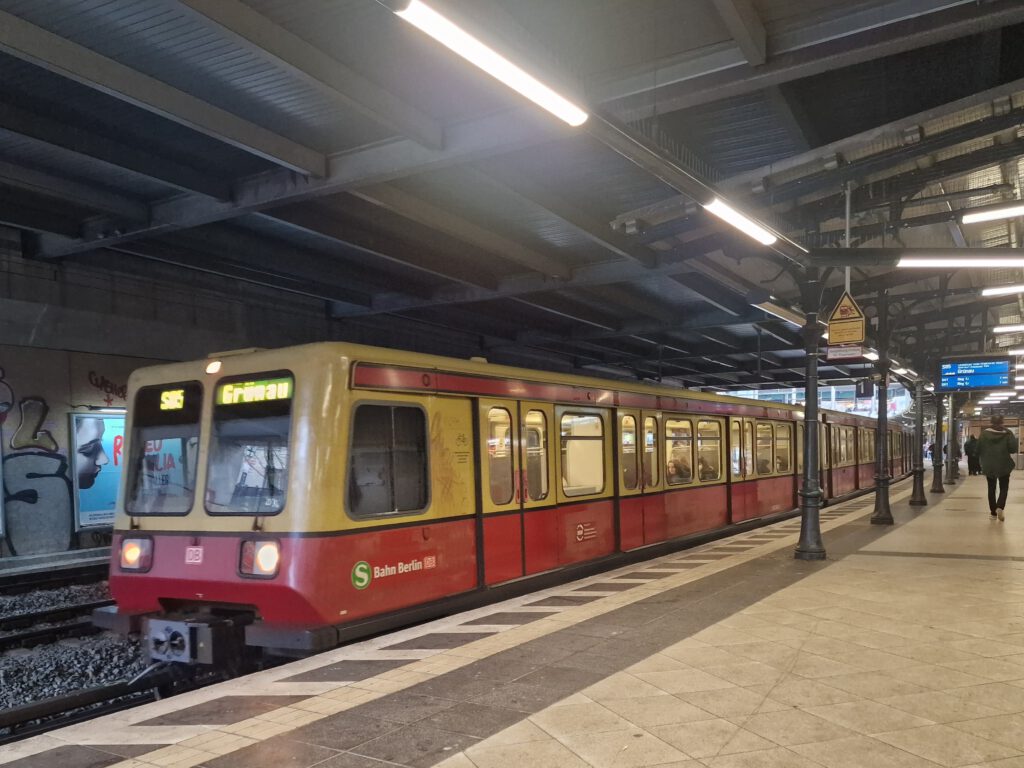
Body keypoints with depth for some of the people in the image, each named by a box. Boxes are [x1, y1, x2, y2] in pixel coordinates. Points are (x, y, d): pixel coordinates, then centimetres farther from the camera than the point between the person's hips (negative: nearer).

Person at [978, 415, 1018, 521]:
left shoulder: (984, 433, -4)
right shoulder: (1007, 433, -8)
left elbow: (979, 449, -3)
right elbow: (1014, 448, -12)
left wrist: (983, 460, 14)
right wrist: (1006, 451, 9)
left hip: (989, 466, 1)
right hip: (1004, 465, -1)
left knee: (991, 488, 12)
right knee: (1003, 488, 8)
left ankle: (993, 511, 13)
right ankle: (1000, 507, -15)